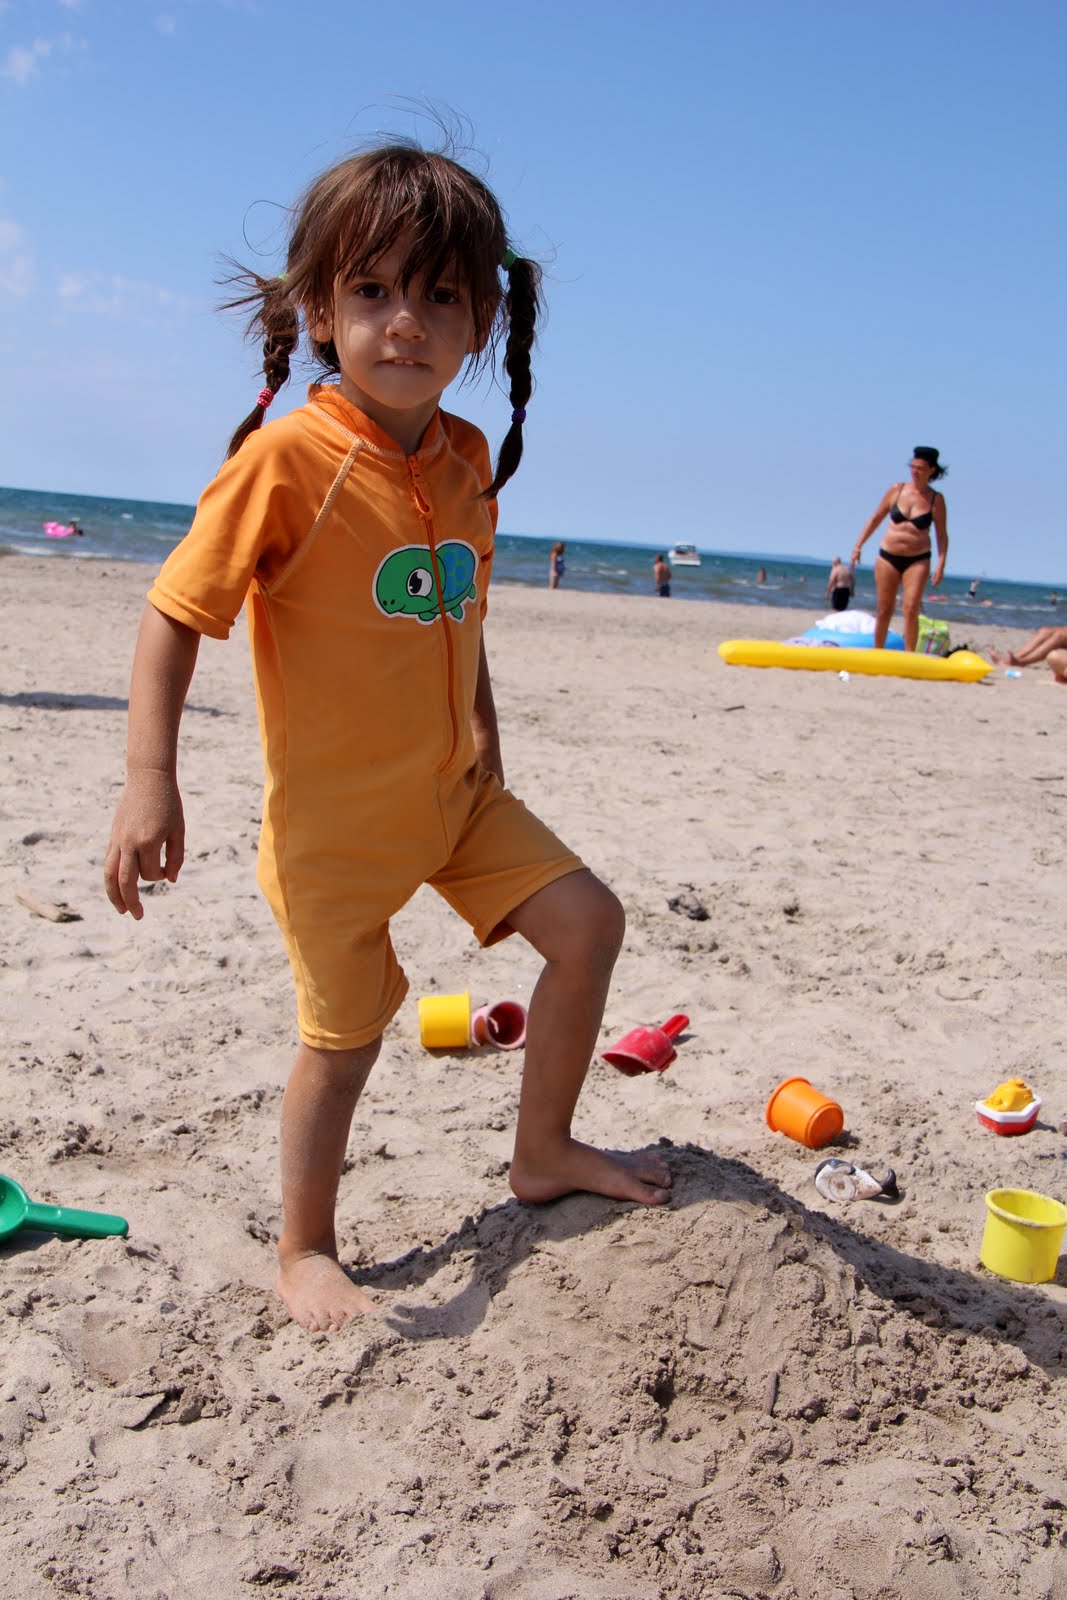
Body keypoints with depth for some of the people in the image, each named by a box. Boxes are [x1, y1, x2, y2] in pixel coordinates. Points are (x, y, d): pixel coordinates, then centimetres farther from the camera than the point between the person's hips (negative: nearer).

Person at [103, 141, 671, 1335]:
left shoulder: (467, 460, 0)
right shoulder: (287, 458, -19)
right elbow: (175, 612, -18)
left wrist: (485, 749, 16)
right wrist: (148, 780, -25)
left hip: (453, 792, 6)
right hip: (334, 816, -6)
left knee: (587, 921, 6)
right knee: (345, 1034, 4)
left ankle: (543, 1152, 27)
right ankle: (305, 1251, 29)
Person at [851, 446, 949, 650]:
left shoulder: (936, 500, -2)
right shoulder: (896, 490, 2)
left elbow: (942, 535, 2)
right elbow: (875, 519, 10)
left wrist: (940, 565, -8)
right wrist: (858, 546, 5)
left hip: (918, 560, -2)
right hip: (888, 557, 2)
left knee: (911, 610, -13)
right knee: (884, 610, 7)